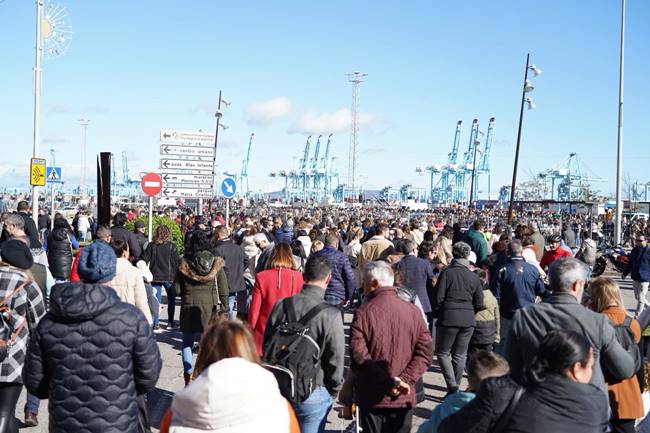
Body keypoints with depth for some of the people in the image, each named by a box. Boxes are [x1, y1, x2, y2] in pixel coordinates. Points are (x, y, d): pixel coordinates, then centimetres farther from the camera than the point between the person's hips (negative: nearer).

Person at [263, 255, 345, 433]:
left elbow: (266, 347, 5)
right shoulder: (331, 315, -18)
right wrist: (333, 391, 6)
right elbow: (335, 360, -12)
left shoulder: (281, 306, -4)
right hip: (313, 394, -4)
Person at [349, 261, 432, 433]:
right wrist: (405, 379, -12)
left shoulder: (364, 313, -11)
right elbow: (425, 351, -7)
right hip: (404, 399, 2)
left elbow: (358, 356, -19)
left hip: (372, 398, -2)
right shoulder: (413, 311, -3)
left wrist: (389, 381, -19)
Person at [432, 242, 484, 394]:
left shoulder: (446, 272, -8)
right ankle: (455, 388, 18)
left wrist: (436, 313, 6)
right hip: (468, 321, 4)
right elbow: (479, 304, 6)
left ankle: (452, 386, -6)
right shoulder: (474, 277, 4)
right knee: (460, 355, 13)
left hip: (448, 318, -4)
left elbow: (438, 297, -10)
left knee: (442, 352, 8)